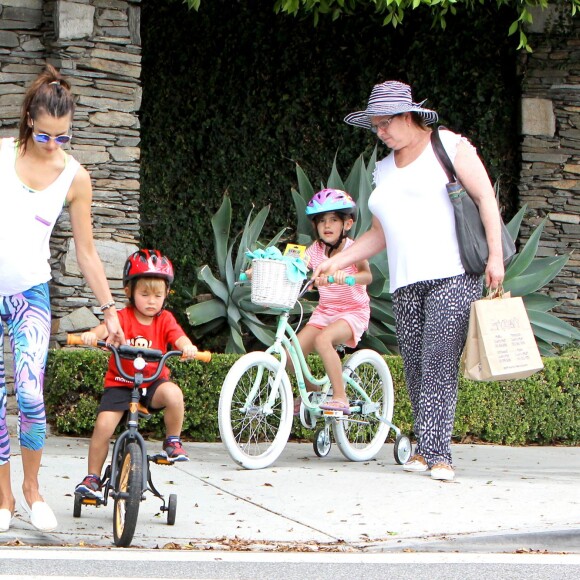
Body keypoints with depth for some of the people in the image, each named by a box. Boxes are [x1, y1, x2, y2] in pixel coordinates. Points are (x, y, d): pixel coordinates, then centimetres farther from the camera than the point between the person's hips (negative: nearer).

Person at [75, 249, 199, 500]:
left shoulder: (165, 320, 0)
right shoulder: (123, 318, -6)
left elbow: (178, 338, -17)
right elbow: (105, 328, -25)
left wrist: (187, 347, -41)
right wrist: (92, 335, -49)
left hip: (153, 382, 1)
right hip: (119, 383, -1)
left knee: (173, 393, -32)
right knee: (103, 425, -16)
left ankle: (172, 442, -7)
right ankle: (92, 477, 3)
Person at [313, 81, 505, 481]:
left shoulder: (449, 147, 3)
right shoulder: (385, 169, 21)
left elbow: (486, 198, -2)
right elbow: (381, 234, 24)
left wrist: (496, 257, -11)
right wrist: (337, 262, 16)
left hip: (454, 274, -6)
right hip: (406, 283, 6)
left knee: (440, 362, -15)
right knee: (415, 368, 0)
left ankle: (437, 453, -20)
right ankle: (426, 449, 5)